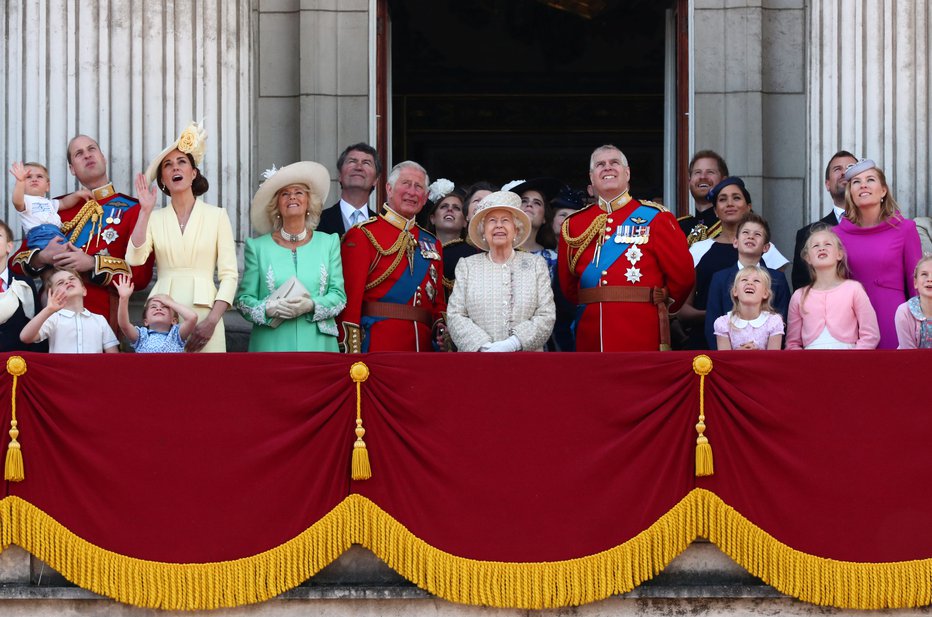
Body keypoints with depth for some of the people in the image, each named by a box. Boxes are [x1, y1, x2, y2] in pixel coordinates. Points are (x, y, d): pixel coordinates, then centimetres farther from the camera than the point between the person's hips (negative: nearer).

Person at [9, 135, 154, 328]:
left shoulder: (132, 209, 5)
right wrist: (42, 258, -7)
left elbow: (141, 274, -3)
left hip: (102, 317, -3)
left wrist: (92, 264, -15)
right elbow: (16, 262, 15)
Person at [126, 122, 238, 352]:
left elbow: (229, 274, 1)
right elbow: (134, 259, -5)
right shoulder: (154, 218, 11)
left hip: (203, 313, -1)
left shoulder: (217, 216, 6)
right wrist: (145, 211, -5)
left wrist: (212, 321, -11)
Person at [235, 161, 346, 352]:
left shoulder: (329, 243, 10)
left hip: (317, 343, 1)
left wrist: (311, 306, -13)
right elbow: (244, 298, 5)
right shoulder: (258, 247, 7)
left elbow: (338, 295, 5)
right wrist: (269, 309, -15)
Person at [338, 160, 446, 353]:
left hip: (424, 343, 6)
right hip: (377, 344, -6)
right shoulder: (362, 235, -1)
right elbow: (350, 299, -8)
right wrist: (352, 352, -16)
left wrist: (441, 326, -1)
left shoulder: (432, 243, 18)